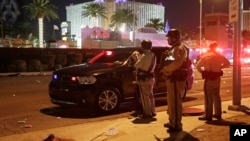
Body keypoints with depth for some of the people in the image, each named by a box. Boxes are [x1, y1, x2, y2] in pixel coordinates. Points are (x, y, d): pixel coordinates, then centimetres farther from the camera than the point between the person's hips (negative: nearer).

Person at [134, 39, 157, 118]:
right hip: (151, 77, 8)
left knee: (145, 96, -2)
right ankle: (152, 112, 22)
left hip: (144, 78, -8)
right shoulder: (153, 55, 9)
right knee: (150, 95, 16)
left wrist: (138, 58, -3)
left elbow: (136, 65, -19)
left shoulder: (144, 55, -18)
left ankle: (148, 113, 1)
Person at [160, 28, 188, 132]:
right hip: (172, 78, 11)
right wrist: (166, 69, 4)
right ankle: (172, 122, 29)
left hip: (177, 79, -11)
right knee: (171, 101, 17)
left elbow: (176, 64, -29)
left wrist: (165, 69, -16)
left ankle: (177, 125, -2)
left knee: (176, 102, -7)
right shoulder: (174, 48, 19)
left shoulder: (180, 49, -15)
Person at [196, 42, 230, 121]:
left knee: (208, 97, -3)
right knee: (216, 96, 15)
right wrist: (219, 67, 15)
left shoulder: (206, 56, -8)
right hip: (217, 78, 6)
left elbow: (198, 66, -10)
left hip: (209, 78, -6)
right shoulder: (219, 56, 7)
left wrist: (202, 72, 6)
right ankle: (218, 114, 22)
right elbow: (228, 64, 15)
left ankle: (208, 115, -2)